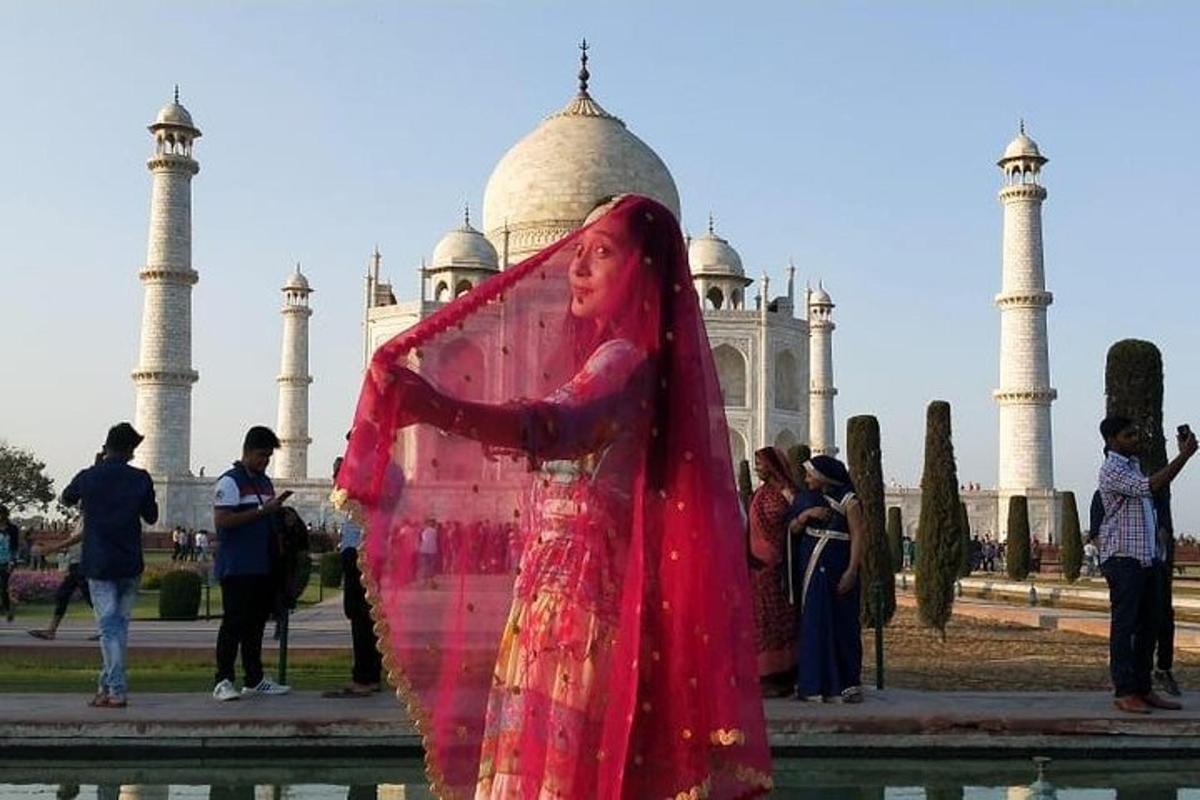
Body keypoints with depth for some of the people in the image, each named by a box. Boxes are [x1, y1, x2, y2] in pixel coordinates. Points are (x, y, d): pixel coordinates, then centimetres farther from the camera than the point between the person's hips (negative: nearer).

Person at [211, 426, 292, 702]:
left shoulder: (265, 482, 19)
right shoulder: (230, 481, -7)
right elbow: (221, 520, -19)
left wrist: (277, 509, 8)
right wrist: (261, 511, -19)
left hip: (262, 566, 8)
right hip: (236, 568, -8)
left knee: (256, 622, 12)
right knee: (234, 622, -8)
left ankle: (254, 679, 19)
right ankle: (223, 682, -3)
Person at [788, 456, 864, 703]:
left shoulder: (848, 500, -6)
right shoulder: (812, 499, 12)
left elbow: (859, 536, -9)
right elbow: (792, 529, 9)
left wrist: (851, 571, -17)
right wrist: (805, 514, -11)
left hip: (835, 569, -6)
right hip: (810, 568, 6)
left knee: (839, 624, -3)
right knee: (812, 625, 7)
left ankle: (847, 684, 5)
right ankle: (813, 683, 13)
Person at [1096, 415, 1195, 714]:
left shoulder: (1133, 465, 20)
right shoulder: (1112, 470, -12)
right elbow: (1150, 486, -25)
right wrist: (1184, 456, -25)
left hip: (1148, 557, 9)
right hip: (1123, 558, -9)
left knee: (1149, 625, 9)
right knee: (1124, 625, -6)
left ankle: (1144, 689, 15)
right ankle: (1124, 692, -4)